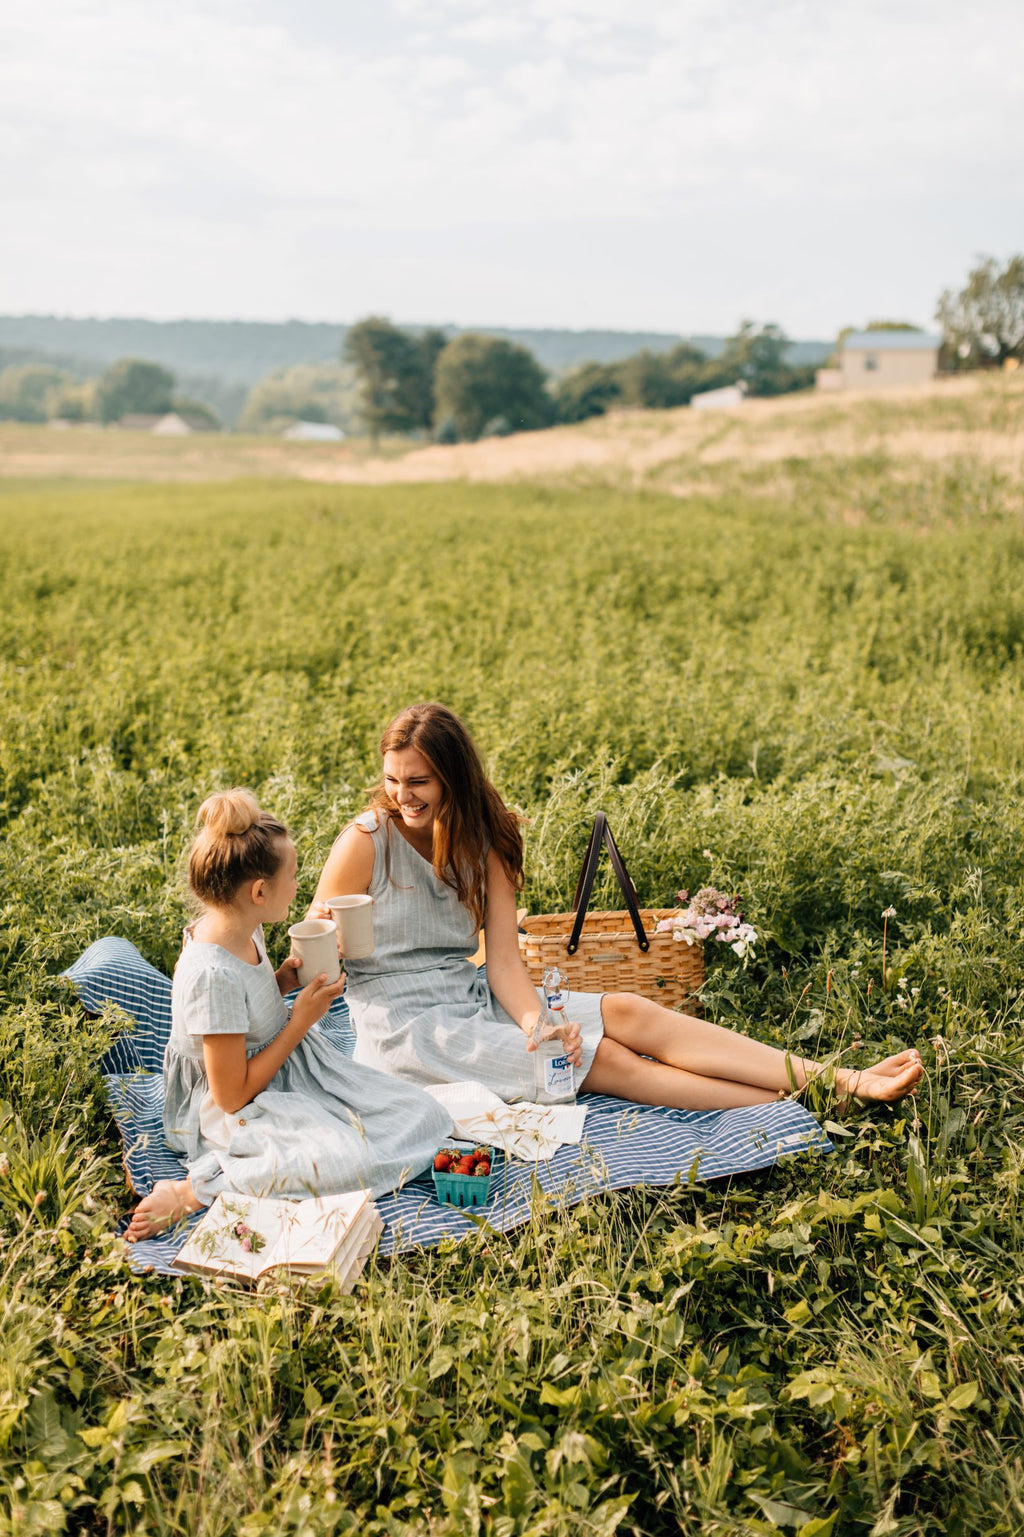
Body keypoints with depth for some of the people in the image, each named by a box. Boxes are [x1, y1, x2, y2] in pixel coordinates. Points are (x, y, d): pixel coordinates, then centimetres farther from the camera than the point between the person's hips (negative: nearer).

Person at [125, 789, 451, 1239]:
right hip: (238, 1112, -9)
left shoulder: (244, 931, -2)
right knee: (358, 1161, -32)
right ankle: (194, 1190, -17)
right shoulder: (212, 973, -29)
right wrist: (301, 1021, -17)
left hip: (291, 1074, 9)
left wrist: (283, 981, 0)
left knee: (425, 1116, 0)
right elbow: (232, 1095, -22)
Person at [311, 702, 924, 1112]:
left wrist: (534, 1019, -27)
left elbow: (504, 959, -6)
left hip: (475, 997, 5)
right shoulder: (366, 841, -11)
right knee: (600, 1059, -20)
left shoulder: (479, 841, 3)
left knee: (625, 1011, -16)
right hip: (406, 1024, -5)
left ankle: (844, 1081, -21)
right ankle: (811, 1102, -25)